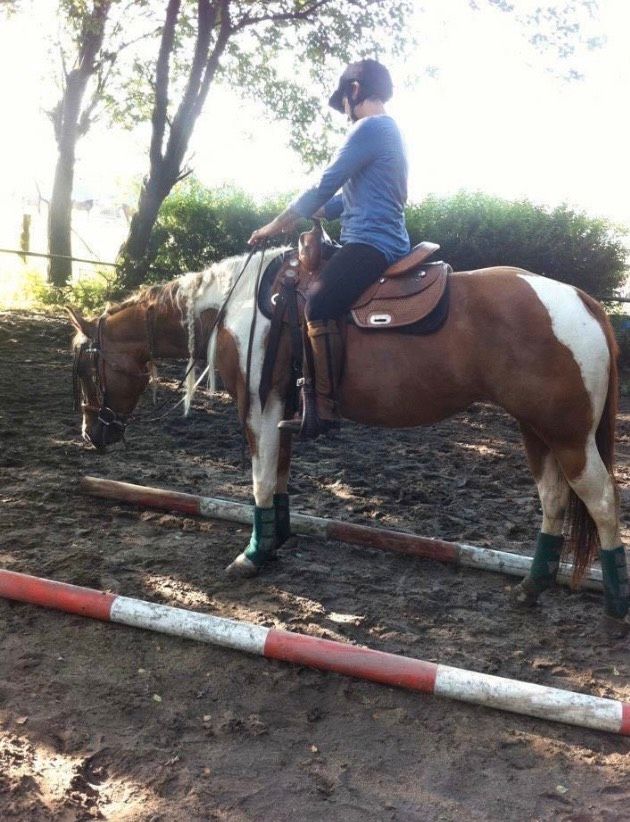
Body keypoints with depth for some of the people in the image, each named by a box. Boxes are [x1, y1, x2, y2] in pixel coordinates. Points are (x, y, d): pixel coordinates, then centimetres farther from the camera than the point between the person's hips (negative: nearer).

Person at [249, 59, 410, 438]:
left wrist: (275, 226, -1)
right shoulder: (388, 131, 24)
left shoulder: (370, 128, -8)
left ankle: (325, 407, -31)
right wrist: (298, 218, 22)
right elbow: (349, 197, 27)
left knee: (320, 307, -28)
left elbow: (324, 187, -10)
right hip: (383, 242, 11)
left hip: (371, 242, -11)